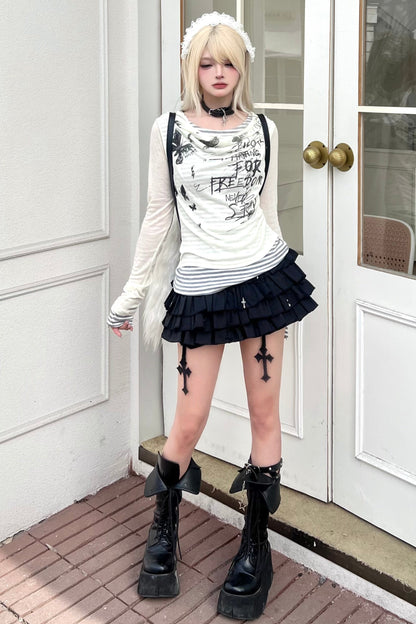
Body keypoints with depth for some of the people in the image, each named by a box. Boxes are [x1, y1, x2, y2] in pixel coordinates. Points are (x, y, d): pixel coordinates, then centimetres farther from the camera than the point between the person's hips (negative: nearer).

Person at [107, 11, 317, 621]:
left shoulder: (263, 129, 6)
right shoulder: (169, 129, 1)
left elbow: (268, 211, 13)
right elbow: (159, 216, 4)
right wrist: (130, 295, 6)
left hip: (264, 275, 2)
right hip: (200, 288, -2)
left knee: (265, 412, 6)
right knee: (189, 422, 1)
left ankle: (256, 541, 24)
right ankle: (164, 529, 29)